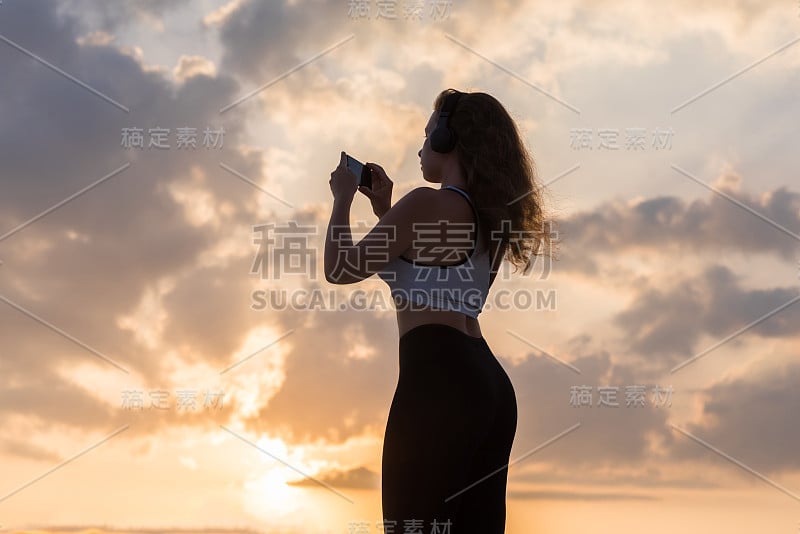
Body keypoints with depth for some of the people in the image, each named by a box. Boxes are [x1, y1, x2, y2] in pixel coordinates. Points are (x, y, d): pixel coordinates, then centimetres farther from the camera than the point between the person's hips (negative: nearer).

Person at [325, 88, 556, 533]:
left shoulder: (428, 203, -7)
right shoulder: (490, 214, 18)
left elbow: (341, 268, -3)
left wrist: (343, 198, 11)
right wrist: (386, 210, 30)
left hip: (437, 380, -9)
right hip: (489, 383, 9)